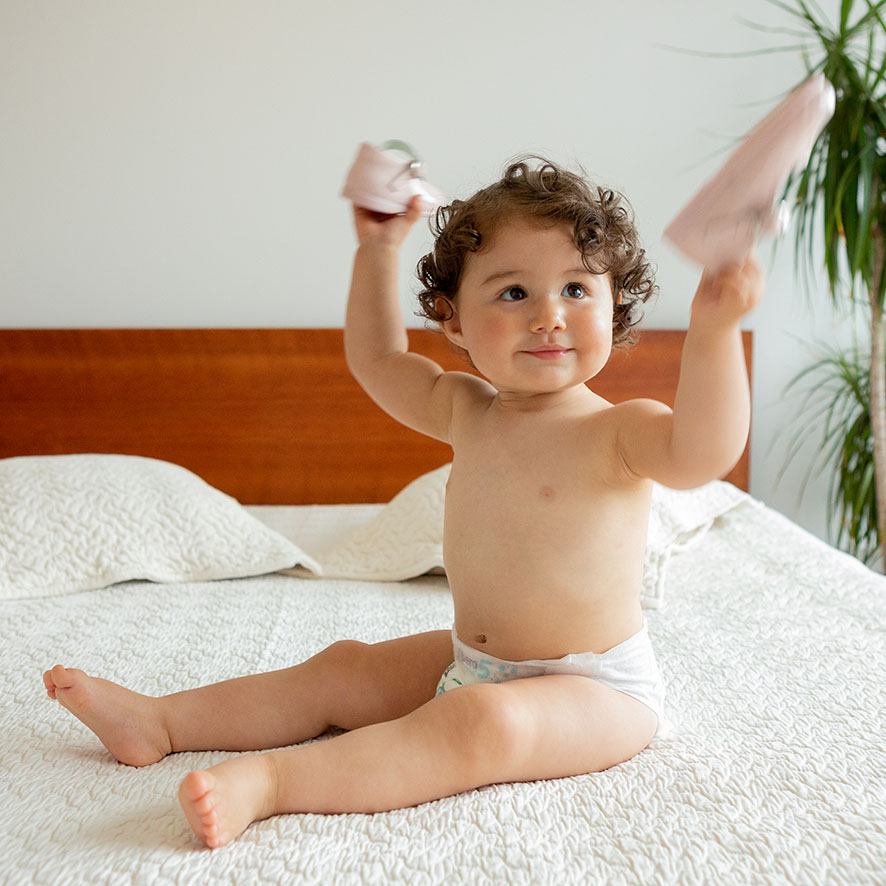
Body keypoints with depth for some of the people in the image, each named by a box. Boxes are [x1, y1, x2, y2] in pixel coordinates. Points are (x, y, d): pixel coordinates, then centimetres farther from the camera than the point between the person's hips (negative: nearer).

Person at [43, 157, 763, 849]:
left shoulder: (617, 431, -19)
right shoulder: (467, 411, 2)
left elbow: (701, 453, -41)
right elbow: (378, 358, 16)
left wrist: (715, 329, -54)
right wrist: (378, 249, 10)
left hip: (596, 691, -7)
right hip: (474, 663, 8)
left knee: (485, 723, -36)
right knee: (346, 668, 11)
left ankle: (270, 783, -38)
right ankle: (160, 722, 19)